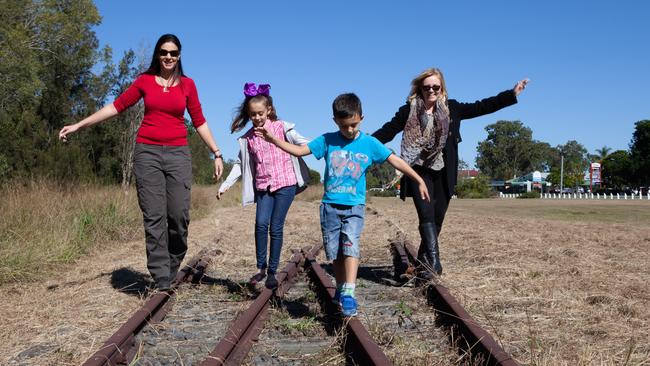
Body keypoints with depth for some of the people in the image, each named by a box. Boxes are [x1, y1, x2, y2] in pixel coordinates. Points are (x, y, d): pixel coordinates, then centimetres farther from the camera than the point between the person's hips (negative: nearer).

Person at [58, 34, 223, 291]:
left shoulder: (187, 84, 9)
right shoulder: (145, 80, 9)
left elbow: (199, 122, 11)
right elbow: (117, 106, 9)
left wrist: (216, 153, 6)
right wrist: (79, 125, 6)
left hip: (178, 154, 0)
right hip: (147, 153, 0)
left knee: (179, 216, -7)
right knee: (154, 218, -4)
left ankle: (172, 269, 17)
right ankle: (162, 283, 0)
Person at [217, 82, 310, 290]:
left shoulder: (281, 128, 0)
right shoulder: (247, 138, 9)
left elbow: (304, 144, 0)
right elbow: (240, 164, 14)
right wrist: (225, 185, 8)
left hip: (286, 183, -2)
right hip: (263, 186, 3)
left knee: (276, 227, -2)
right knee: (261, 223, -14)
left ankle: (272, 271, 9)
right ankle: (261, 267, 1)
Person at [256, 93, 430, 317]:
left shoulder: (369, 143, -1)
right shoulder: (327, 141, 1)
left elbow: (395, 160, 0)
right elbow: (299, 150, 1)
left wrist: (419, 180, -4)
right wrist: (272, 139, -9)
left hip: (354, 206, -2)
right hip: (330, 205, 2)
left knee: (350, 246, -17)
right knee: (334, 252, 7)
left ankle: (348, 294, -18)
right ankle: (341, 288, 26)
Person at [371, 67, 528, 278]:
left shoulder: (451, 109, 6)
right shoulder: (409, 110, 0)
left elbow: (481, 107, 7)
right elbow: (388, 130, -3)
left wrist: (512, 94, 5)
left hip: (443, 174, 3)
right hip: (419, 171, -3)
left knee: (437, 219, 7)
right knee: (427, 215, -15)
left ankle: (423, 262, 20)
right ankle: (433, 260, -20)